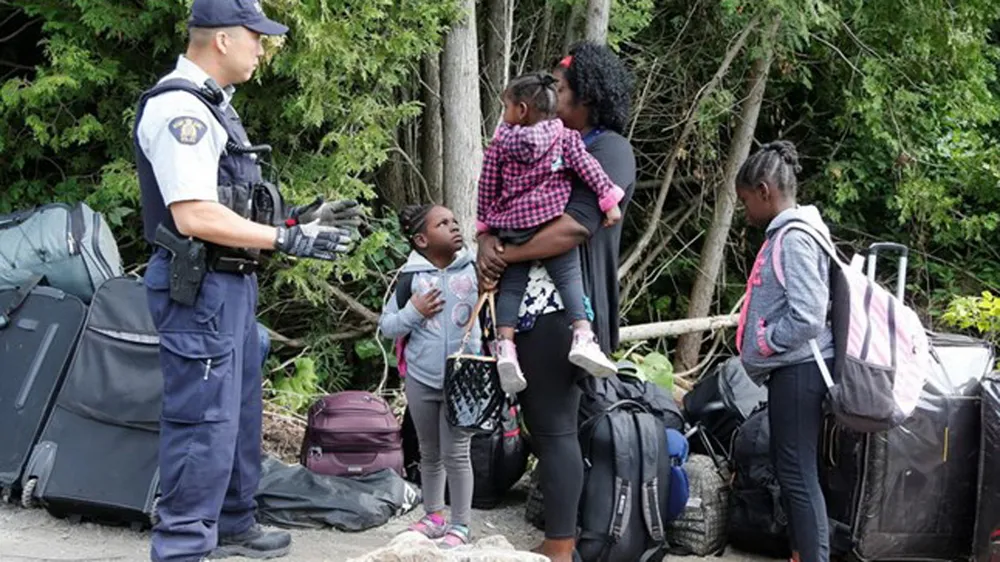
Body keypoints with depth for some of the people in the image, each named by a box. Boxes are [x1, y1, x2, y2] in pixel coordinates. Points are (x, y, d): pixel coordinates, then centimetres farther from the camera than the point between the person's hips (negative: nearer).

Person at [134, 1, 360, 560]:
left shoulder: (210, 105, 15)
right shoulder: (179, 108, -18)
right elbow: (194, 216, -26)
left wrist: (299, 216, 13)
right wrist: (288, 239, -21)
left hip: (230, 283, 11)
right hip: (200, 287, -11)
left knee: (240, 413, 20)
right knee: (204, 424, -7)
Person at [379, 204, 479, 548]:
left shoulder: (475, 269, -4)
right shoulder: (411, 277, -4)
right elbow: (386, 326, 1)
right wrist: (413, 312, -14)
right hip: (421, 378, 2)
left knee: (456, 453, -1)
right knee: (429, 453, 15)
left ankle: (460, 525, 9)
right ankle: (433, 516, 28)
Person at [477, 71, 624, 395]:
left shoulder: (500, 144, 8)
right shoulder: (564, 137, 6)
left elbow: (487, 186, 11)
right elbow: (588, 168, -2)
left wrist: (483, 223, 21)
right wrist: (609, 200, 0)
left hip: (510, 227, 1)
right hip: (551, 223, -1)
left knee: (510, 286, 5)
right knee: (570, 278, -2)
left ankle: (505, 345, -9)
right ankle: (583, 337, -19)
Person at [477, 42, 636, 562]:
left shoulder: (609, 149, -7)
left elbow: (575, 226, -19)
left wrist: (507, 256, -10)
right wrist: (488, 242, -7)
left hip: (562, 309, -8)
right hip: (524, 306, 8)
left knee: (555, 428, -6)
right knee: (540, 424, 12)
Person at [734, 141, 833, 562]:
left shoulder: (795, 238, -16)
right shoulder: (787, 234, 14)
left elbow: (806, 319, -23)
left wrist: (757, 352, -11)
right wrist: (759, 354, 12)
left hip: (797, 370, -10)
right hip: (791, 369, 10)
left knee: (798, 473, -6)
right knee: (790, 470, 15)